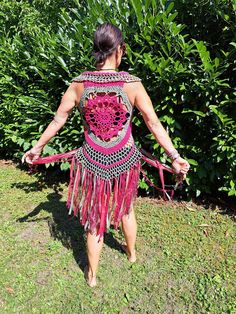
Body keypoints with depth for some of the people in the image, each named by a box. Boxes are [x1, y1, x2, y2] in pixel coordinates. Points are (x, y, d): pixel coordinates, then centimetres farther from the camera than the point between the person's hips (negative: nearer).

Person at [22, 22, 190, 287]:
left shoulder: (79, 84, -8)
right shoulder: (132, 84, -12)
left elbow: (58, 119, 0)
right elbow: (153, 123, -11)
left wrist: (37, 147, 13)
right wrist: (174, 156, -4)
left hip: (92, 161, 1)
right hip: (124, 160, 0)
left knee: (94, 218, 17)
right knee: (126, 208, 26)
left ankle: (92, 275, 36)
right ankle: (131, 253, 52)